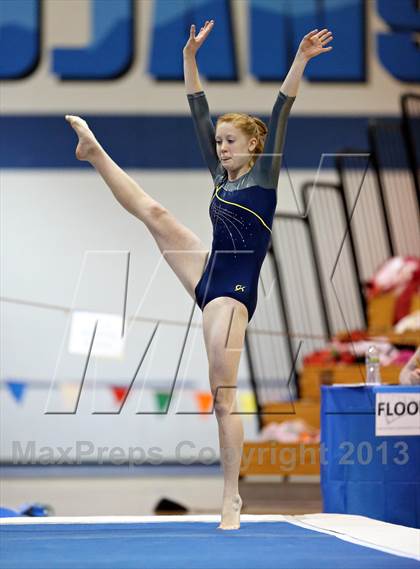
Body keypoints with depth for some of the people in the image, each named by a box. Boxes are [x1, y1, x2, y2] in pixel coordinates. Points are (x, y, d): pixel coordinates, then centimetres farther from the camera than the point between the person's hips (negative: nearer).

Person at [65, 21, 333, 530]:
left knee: (222, 394, -10)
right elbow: (199, 112, 14)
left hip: (233, 291, -7)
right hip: (207, 276, 7)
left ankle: (231, 497, -8)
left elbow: (279, 114, -13)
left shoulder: (265, 175, -3)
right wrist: (190, 57, 11)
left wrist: (301, 59, -22)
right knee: (154, 213, 7)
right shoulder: (221, 177, 13)